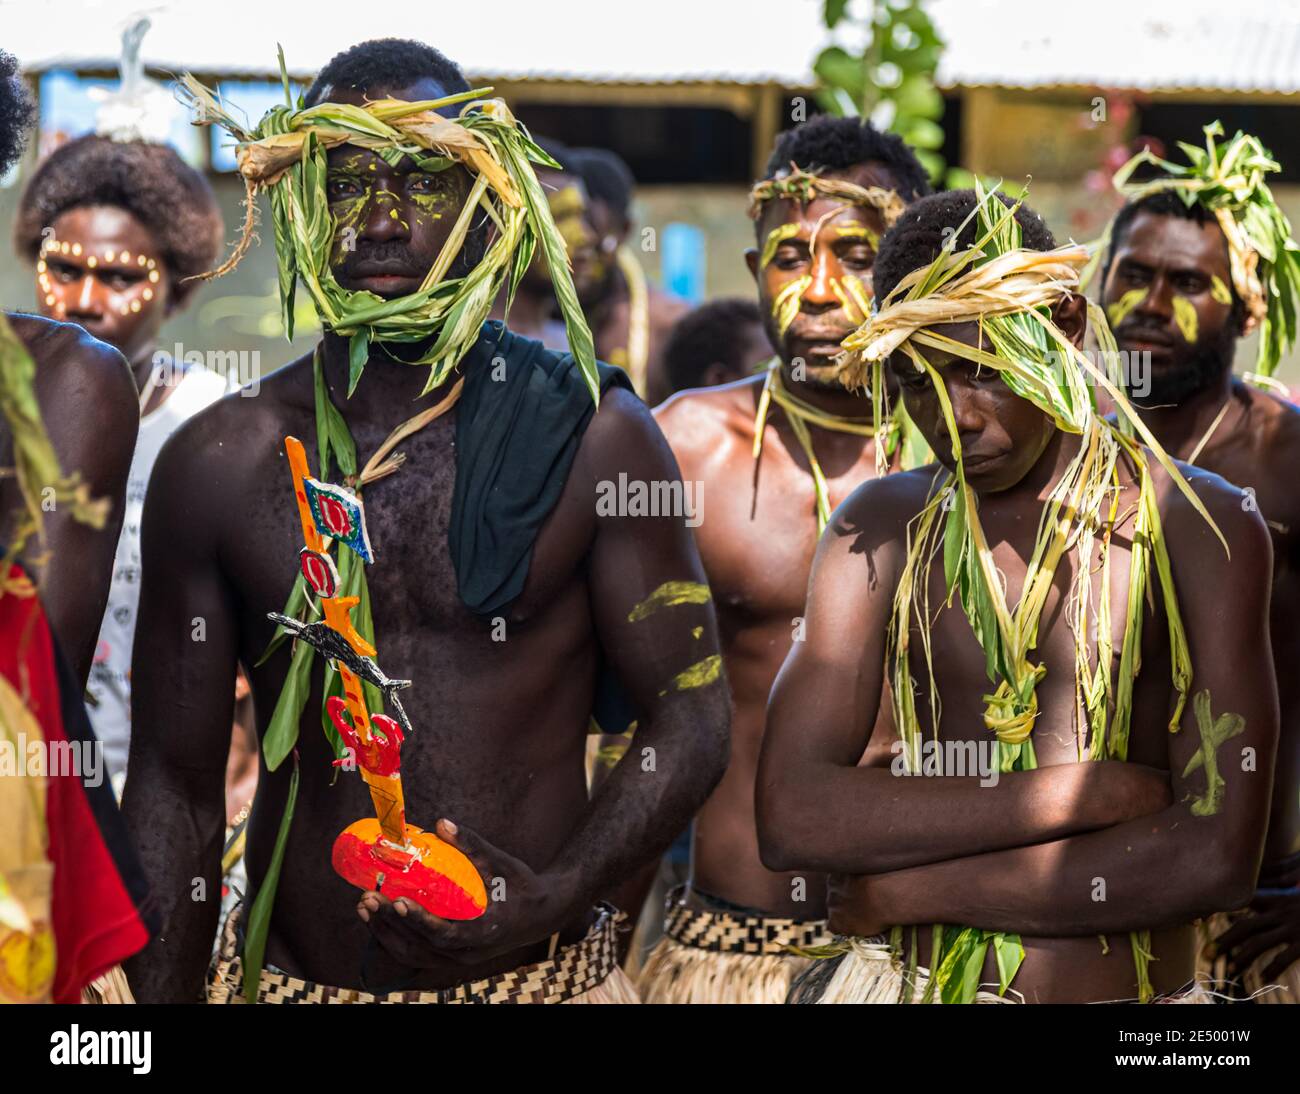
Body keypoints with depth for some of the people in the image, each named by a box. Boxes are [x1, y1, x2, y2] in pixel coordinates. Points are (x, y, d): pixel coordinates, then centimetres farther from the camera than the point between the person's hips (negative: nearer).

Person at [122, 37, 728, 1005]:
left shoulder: (593, 437, -5)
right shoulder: (216, 462, -2)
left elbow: (691, 723, -4)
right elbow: (175, 785, 2)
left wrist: (555, 896, -18)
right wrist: (163, 1002, -3)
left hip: (543, 970, -1)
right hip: (290, 977, 1)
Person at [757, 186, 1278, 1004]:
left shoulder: (1199, 528, -5)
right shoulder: (884, 529, 3)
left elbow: (1215, 858, -15)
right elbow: (792, 817, -9)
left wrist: (908, 889, -12)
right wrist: (1083, 793, -15)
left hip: (1125, 985, -2)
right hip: (901, 980, 3)